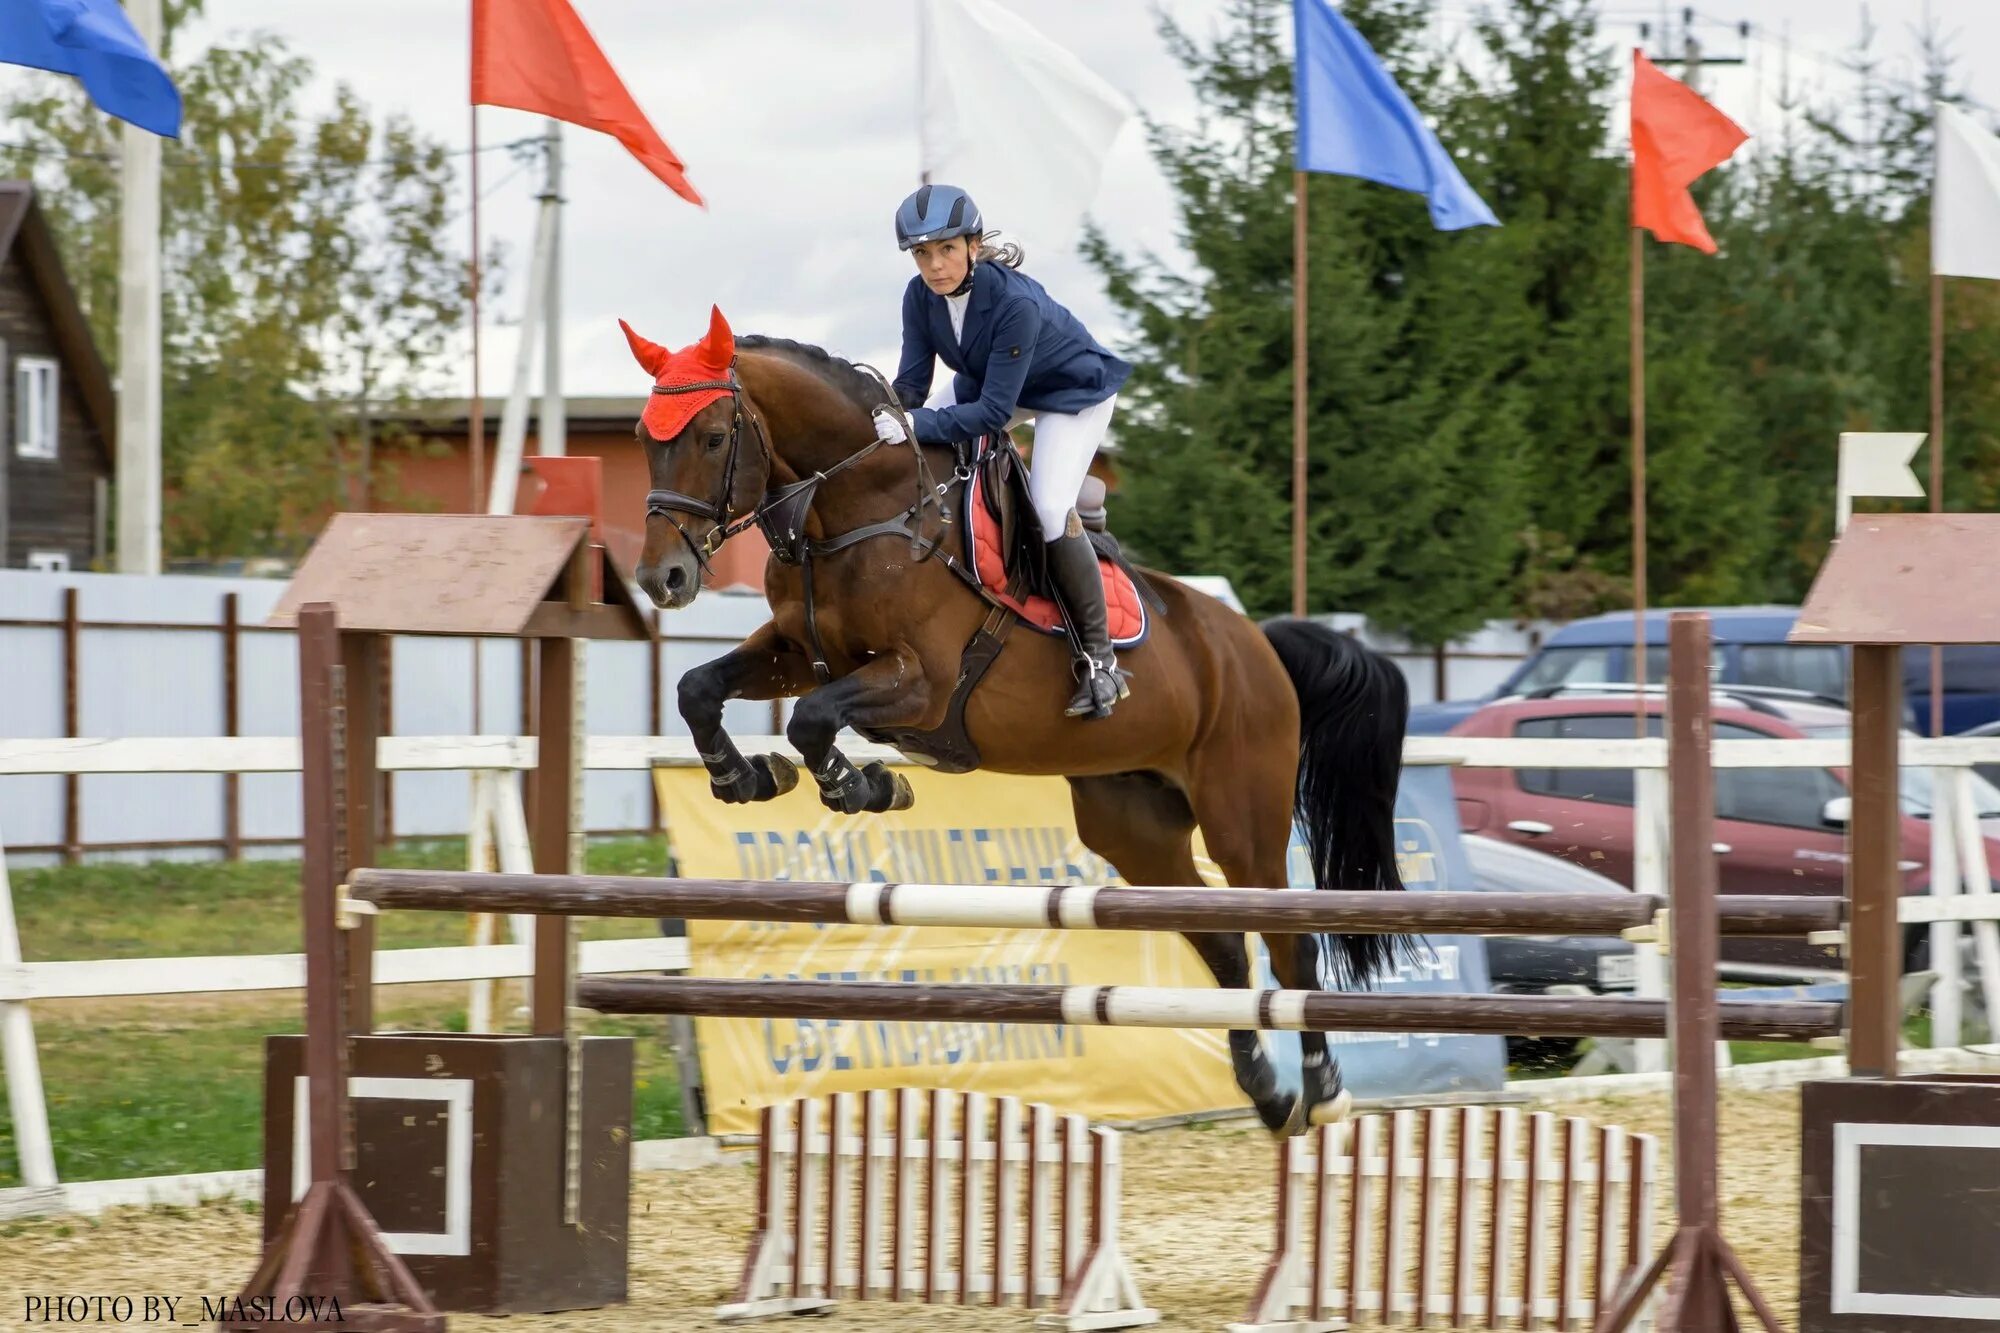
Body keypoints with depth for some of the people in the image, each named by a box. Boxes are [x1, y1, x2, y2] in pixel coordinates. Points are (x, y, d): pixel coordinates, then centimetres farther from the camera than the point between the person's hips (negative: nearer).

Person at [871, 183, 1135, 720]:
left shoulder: (1016, 304, -39)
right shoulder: (921, 296, -20)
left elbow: (994, 411, -38)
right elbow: (913, 382, -15)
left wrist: (917, 424, -48)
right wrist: (890, 416, -37)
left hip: (1074, 392, -7)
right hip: (986, 380, 7)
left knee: (1051, 510, -23)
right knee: (912, 451, -5)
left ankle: (1098, 656, -12)